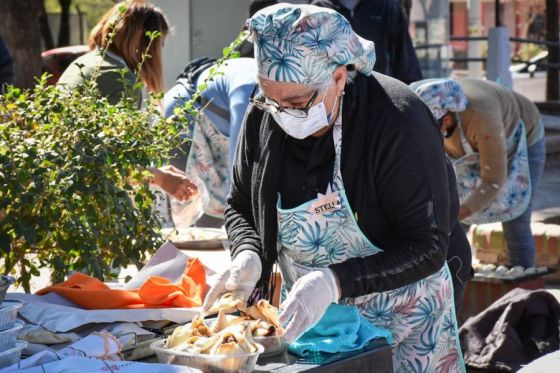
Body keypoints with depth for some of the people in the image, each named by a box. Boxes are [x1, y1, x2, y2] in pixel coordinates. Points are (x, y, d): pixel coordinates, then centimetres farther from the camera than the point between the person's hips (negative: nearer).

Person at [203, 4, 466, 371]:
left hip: (402, 320, -4)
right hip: (307, 314, 5)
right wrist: (248, 255, -17)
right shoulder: (264, 117, -9)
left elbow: (428, 248, -25)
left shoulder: (399, 124, -26)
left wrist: (335, 281, -37)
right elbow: (240, 207, 5)